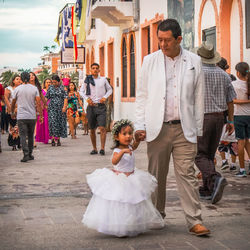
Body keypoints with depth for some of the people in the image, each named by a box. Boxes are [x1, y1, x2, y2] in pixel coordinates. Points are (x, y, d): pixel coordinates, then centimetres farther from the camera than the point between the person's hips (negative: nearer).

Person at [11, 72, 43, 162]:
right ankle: (30, 154, 21)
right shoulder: (34, 88, 1)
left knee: (23, 136, -3)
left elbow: (13, 103, 8)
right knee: (30, 136, 14)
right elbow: (38, 103, -6)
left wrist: (12, 112, 25)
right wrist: (41, 115, -2)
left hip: (21, 116, -2)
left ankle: (26, 154, -17)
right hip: (32, 116, 2)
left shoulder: (17, 89, -1)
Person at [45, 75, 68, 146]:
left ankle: (58, 139, 11)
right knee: (52, 122, -11)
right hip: (52, 108, 1)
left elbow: (65, 98, -4)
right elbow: (46, 97, 14)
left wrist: (64, 107, -13)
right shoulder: (50, 87, 10)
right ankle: (53, 138, -12)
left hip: (60, 108, -1)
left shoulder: (62, 87, 1)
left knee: (60, 123, 1)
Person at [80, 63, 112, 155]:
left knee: (102, 128, -14)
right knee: (92, 129, 7)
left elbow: (110, 89, 18)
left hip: (101, 106, -1)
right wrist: (87, 98, -3)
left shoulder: (103, 79, 6)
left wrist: (105, 97, 1)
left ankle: (102, 148, -12)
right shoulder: (87, 80, 6)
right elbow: (81, 91, 14)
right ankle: (94, 148, 18)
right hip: (91, 106, 1)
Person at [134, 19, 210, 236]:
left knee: (187, 174, -5)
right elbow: (142, 96, 8)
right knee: (157, 175, 9)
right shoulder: (150, 61, 5)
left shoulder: (194, 61, 5)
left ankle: (195, 221, -2)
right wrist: (140, 125, 1)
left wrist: (197, 129, 6)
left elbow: (198, 98, 8)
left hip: (184, 129, -1)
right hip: (158, 128, 1)